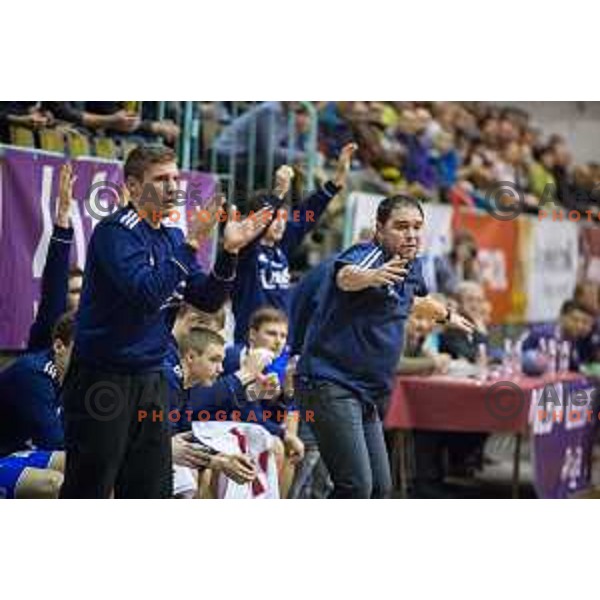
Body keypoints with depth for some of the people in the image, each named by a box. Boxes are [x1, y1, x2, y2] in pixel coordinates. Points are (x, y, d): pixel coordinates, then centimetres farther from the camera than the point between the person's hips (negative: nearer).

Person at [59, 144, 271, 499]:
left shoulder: (172, 236, 11)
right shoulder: (116, 231, -14)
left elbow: (208, 300, 6)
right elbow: (147, 293, -26)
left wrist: (229, 253, -8)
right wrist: (191, 246, -26)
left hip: (151, 381, 8)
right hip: (104, 380, -8)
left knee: (152, 492, 12)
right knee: (87, 495, -3)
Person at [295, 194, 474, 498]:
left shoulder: (411, 265, 11)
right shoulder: (368, 255, -14)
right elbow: (346, 277, -40)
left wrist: (447, 315, 54)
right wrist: (371, 277, -62)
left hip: (367, 393, 9)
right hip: (329, 384, -9)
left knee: (379, 488, 7)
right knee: (356, 487, -19)